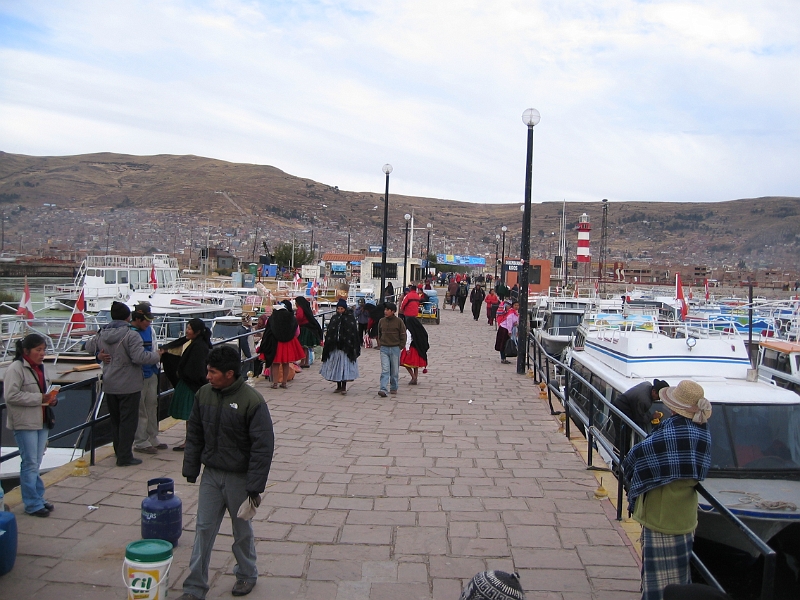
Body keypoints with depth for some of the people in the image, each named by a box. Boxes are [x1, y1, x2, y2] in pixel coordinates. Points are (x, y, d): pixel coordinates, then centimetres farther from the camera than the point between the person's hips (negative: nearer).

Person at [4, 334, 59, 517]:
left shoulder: (39, 367, 14)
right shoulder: (16, 368, -13)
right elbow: (11, 396, -20)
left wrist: (51, 398, 5)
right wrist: (40, 398, -21)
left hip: (41, 421, 8)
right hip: (24, 423, -8)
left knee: (36, 463, 14)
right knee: (30, 464, -2)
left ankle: (38, 498, 22)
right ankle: (32, 504, 6)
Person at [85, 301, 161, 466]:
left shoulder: (102, 334, 4)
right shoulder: (131, 335, -18)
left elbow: (89, 346, 20)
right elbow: (139, 357, -26)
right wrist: (157, 356, -12)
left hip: (109, 386, 7)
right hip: (129, 386, -7)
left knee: (115, 420, 17)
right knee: (128, 421, 1)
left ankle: (119, 453, 27)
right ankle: (124, 457, 2)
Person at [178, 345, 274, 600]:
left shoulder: (252, 401, -20)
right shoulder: (204, 393, -3)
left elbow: (263, 446, -19)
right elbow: (194, 434, 8)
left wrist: (255, 486, -18)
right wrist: (190, 470, 7)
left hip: (239, 478, -4)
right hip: (211, 474, 4)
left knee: (242, 531, 13)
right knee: (203, 529, 8)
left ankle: (247, 574, 36)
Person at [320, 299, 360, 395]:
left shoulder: (350, 318, 0)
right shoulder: (334, 318, 11)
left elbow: (353, 333, -5)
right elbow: (329, 332, 11)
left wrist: (353, 346, -12)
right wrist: (327, 345, 4)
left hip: (346, 346, -4)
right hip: (335, 345, 4)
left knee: (345, 365, -6)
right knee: (335, 365, 7)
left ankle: (344, 387, -2)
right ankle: (338, 386, 17)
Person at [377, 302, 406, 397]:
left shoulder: (398, 322, -5)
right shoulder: (382, 321, 4)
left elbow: (403, 335, 1)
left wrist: (400, 346, -3)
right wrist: (380, 345, 10)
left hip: (395, 349, -1)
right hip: (384, 349, 2)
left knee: (395, 370, 9)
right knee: (385, 370, -8)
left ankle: (393, 388, 23)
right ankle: (383, 389, -14)